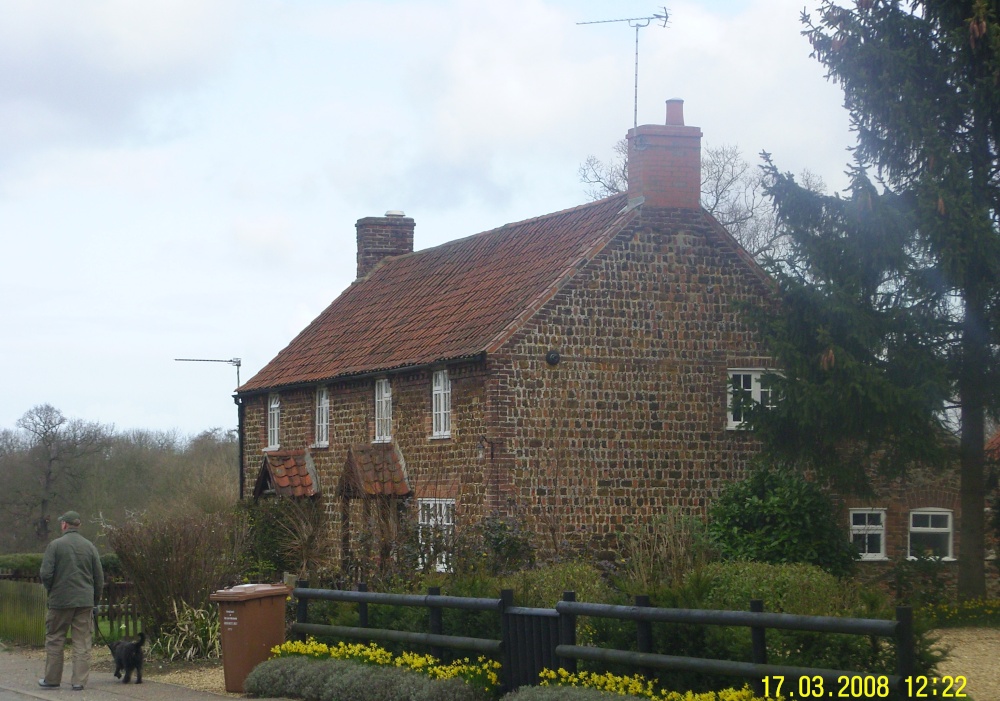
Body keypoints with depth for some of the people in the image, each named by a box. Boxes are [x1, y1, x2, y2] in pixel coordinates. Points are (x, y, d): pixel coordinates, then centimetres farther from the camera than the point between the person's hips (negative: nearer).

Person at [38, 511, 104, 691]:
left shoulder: (55, 545, -7)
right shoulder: (89, 546, 5)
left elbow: (45, 573, -11)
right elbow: (99, 577, 7)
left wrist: (51, 589, 9)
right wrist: (95, 599, 18)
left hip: (60, 601, -3)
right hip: (85, 601, 3)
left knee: (55, 640, 9)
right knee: (82, 641, 4)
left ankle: (52, 679, 15)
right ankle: (80, 680, 0)